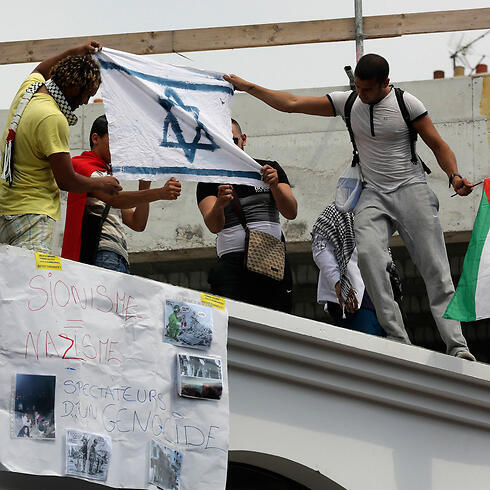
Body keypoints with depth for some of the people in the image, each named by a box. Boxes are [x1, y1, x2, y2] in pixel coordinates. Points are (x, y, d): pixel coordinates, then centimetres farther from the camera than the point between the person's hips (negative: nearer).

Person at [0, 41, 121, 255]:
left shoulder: (29, 88, 11)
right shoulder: (53, 119, -16)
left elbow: (38, 71, 41)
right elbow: (66, 180, -12)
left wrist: (74, 53, 39)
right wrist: (102, 185, 5)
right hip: (31, 213, -10)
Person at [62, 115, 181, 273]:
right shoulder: (80, 165, 5)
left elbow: (137, 224, 24)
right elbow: (114, 199, -15)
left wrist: (144, 187, 11)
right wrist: (159, 193, -23)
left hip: (120, 260, 8)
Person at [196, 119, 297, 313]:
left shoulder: (269, 168, 15)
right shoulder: (210, 182, 11)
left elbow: (291, 213, 5)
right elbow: (214, 226, -6)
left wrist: (275, 185, -14)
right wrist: (219, 205, -28)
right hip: (232, 263, -1)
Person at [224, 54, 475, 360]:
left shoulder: (407, 104, -3)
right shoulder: (348, 102, 7)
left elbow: (438, 145, 0)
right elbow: (291, 104, 11)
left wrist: (454, 176, -18)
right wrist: (248, 88, 8)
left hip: (411, 189, -3)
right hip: (374, 194, 3)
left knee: (435, 269, -10)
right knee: (368, 253, -25)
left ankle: (457, 346, -10)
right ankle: (398, 339, -25)